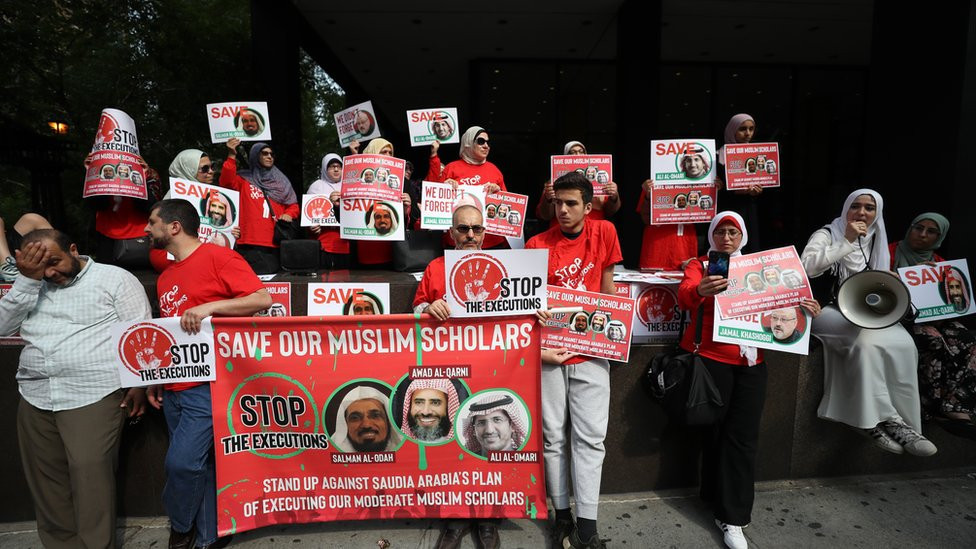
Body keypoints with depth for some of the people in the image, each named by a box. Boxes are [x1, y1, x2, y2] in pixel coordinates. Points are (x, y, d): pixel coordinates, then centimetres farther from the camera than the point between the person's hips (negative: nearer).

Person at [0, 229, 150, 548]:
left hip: (94, 396, -6)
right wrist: (27, 279, -2)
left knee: (89, 470, -11)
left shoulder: (115, 279, 1)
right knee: (45, 477, 10)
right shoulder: (32, 286, 18)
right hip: (35, 398, 6)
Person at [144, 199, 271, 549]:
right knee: (197, 464, 13)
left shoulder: (218, 257, -8)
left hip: (207, 386, -8)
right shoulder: (165, 278, 16)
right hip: (174, 388, 8)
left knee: (182, 462, -7)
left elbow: (263, 299, -16)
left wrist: (209, 306, -24)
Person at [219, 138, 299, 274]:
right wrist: (232, 156, -20)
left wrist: (288, 214, -1)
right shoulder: (245, 179, 9)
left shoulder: (281, 181, 19)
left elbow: (293, 205, 21)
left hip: (276, 245, 3)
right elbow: (226, 182, -11)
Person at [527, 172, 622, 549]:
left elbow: (607, 285, 10)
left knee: (590, 439, 2)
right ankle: (562, 515, 25)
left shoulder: (604, 232, 3)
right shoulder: (537, 245, -2)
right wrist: (533, 309, -19)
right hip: (548, 348, 0)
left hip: (591, 350, 1)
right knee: (554, 436, 8)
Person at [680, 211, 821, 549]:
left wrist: (803, 308, -13)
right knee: (715, 430, 1)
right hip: (710, 357, -3)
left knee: (742, 435, 1)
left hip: (751, 360, 3)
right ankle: (723, 503, 18)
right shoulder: (699, 265, 4)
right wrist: (700, 291, -39)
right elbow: (684, 295, -16)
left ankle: (733, 516, 10)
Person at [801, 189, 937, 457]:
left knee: (903, 343, -24)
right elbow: (806, 266, -19)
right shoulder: (827, 234, 0)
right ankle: (887, 419, -23)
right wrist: (848, 241, -16)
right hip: (828, 310, -6)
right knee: (867, 340, -34)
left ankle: (879, 421, -21)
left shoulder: (877, 242, 18)